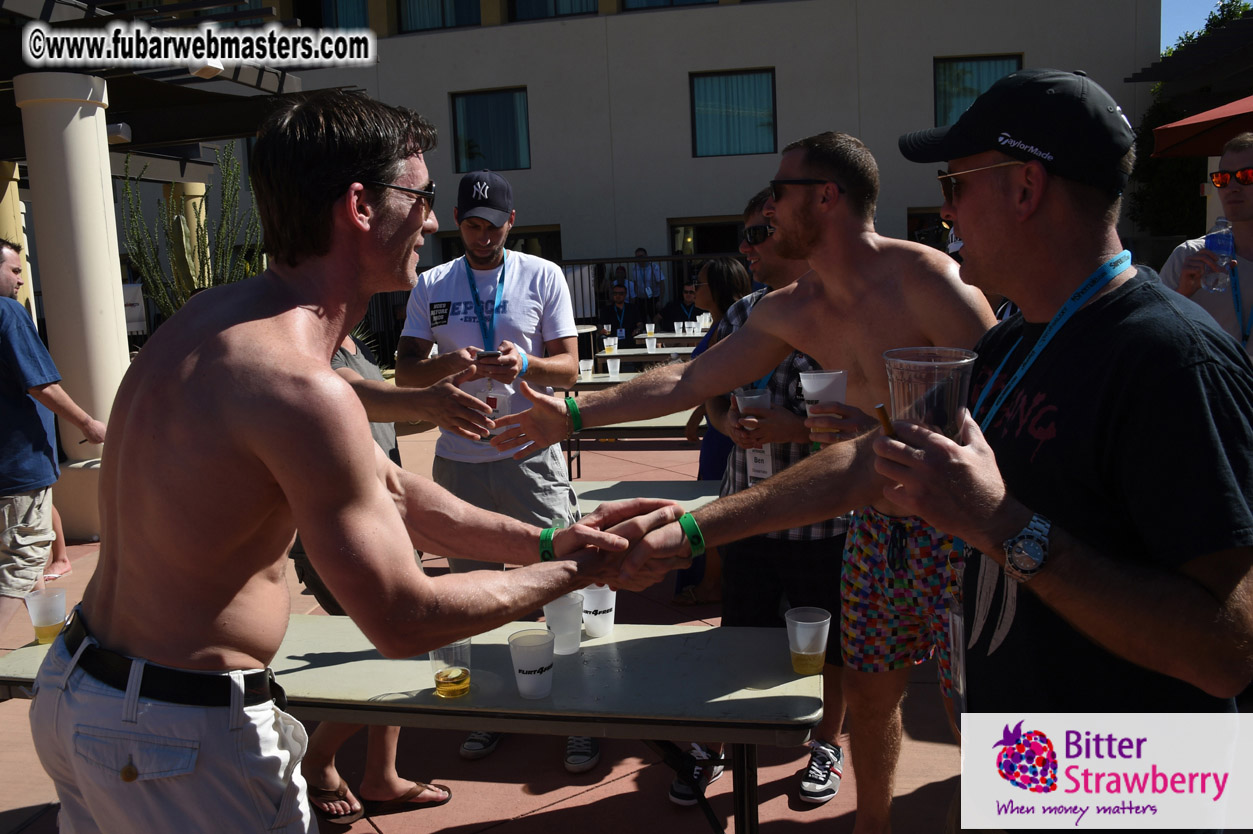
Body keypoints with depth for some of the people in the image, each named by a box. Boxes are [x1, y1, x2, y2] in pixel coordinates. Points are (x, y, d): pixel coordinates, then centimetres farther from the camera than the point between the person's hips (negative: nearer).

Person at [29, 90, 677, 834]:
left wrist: (544, 540, 2)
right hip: (182, 735, -9)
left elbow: (388, 491, 7)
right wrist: (573, 571, -9)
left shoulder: (224, 315, 3)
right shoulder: (299, 386, -27)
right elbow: (405, 622, -20)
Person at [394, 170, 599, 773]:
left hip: (530, 454, -2)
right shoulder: (431, 287, 9)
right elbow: (405, 372, 5)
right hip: (458, 460, 3)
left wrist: (525, 364, -21)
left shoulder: (542, 276, 3)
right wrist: (450, 363, -16)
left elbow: (568, 367, 1)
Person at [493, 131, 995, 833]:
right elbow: (688, 382, 6)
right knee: (868, 691, 17)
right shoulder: (792, 312, 3)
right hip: (879, 521, 7)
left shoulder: (930, 280, -19)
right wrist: (574, 414, 3)